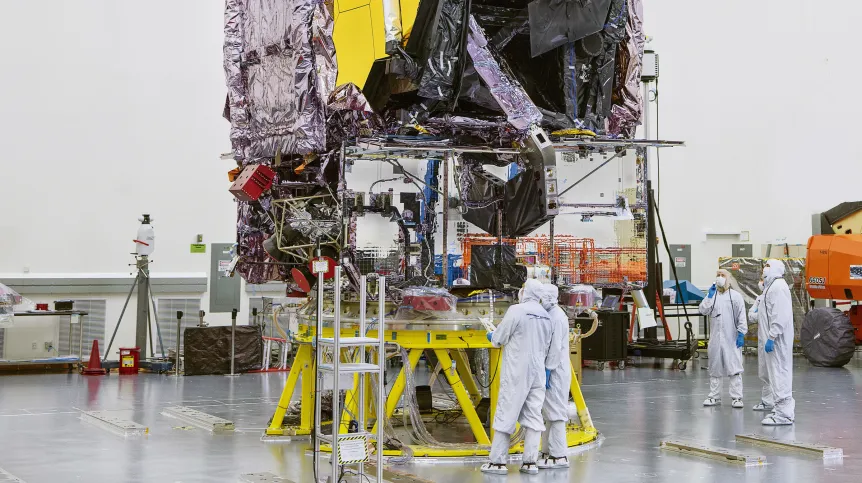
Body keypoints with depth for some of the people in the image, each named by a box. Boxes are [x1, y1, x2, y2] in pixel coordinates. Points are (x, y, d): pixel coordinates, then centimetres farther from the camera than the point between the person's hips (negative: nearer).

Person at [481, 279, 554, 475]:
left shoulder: (516, 310, -12)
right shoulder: (546, 316, 7)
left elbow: (499, 339, -6)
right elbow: (547, 347, 12)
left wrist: (492, 336, 15)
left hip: (516, 373, -5)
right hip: (537, 372, 5)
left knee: (506, 415, -1)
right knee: (533, 417, 6)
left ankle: (498, 462, 0)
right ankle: (530, 462, 4)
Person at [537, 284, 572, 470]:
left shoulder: (557, 317, -15)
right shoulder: (549, 315, 14)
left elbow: (556, 348, -19)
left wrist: (547, 372, -20)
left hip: (555, 372, -10)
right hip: (549, 370, 10)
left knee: (555, 413, -7)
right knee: (548, 413, 14)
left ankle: (559, 456, -4)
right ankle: (547, 452, 22)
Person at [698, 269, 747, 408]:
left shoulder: (736, 296, 0)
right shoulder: (712, 295, 11)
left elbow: (741, 317, -3)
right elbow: (703, 310, -4)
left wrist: (741, 334, -11)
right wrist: (710, 296, -12)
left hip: (732, 339, -4)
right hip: (715, 338, 4)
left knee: (734, 367, -4)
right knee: (715, 368, 10)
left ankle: (737, 397, 0)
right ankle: (714, 396, 18)